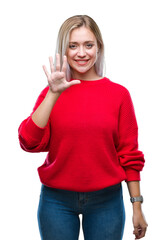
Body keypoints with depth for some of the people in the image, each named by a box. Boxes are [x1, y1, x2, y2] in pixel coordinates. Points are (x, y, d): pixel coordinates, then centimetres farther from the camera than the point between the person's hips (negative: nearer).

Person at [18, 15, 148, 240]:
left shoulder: (119, 93, -2)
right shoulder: (51, 94, 0)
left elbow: (129, 155, 1)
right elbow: (30, 142, -14)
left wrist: (137, 206, 1)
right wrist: (53, 94, -19)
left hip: (106, 200, 0)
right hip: (57, 201, 1)